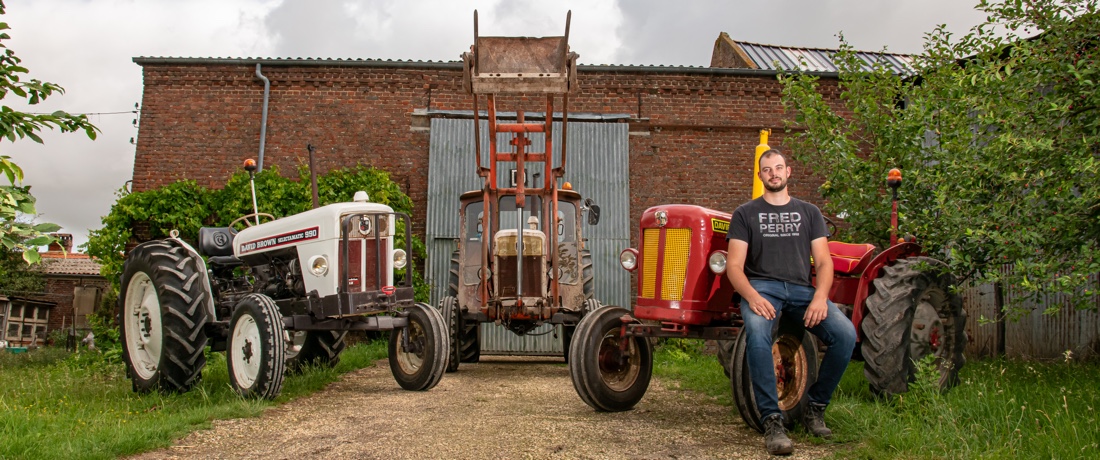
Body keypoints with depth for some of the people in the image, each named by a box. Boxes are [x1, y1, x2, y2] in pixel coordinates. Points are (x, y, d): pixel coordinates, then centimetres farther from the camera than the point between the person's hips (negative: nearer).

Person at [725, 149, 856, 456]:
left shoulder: (809, 212, 20)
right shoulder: (746, 214, 13)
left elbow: (824, 262, 10)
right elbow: (734, 266, 2)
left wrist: (820, 297, -11)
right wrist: (752, 297, -19)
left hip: (801, 288, 3)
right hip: (761, 287, -2)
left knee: (845, 334, -24)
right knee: (757, 332, -37)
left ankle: (815, 408, -3)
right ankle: (772, 420, -29)